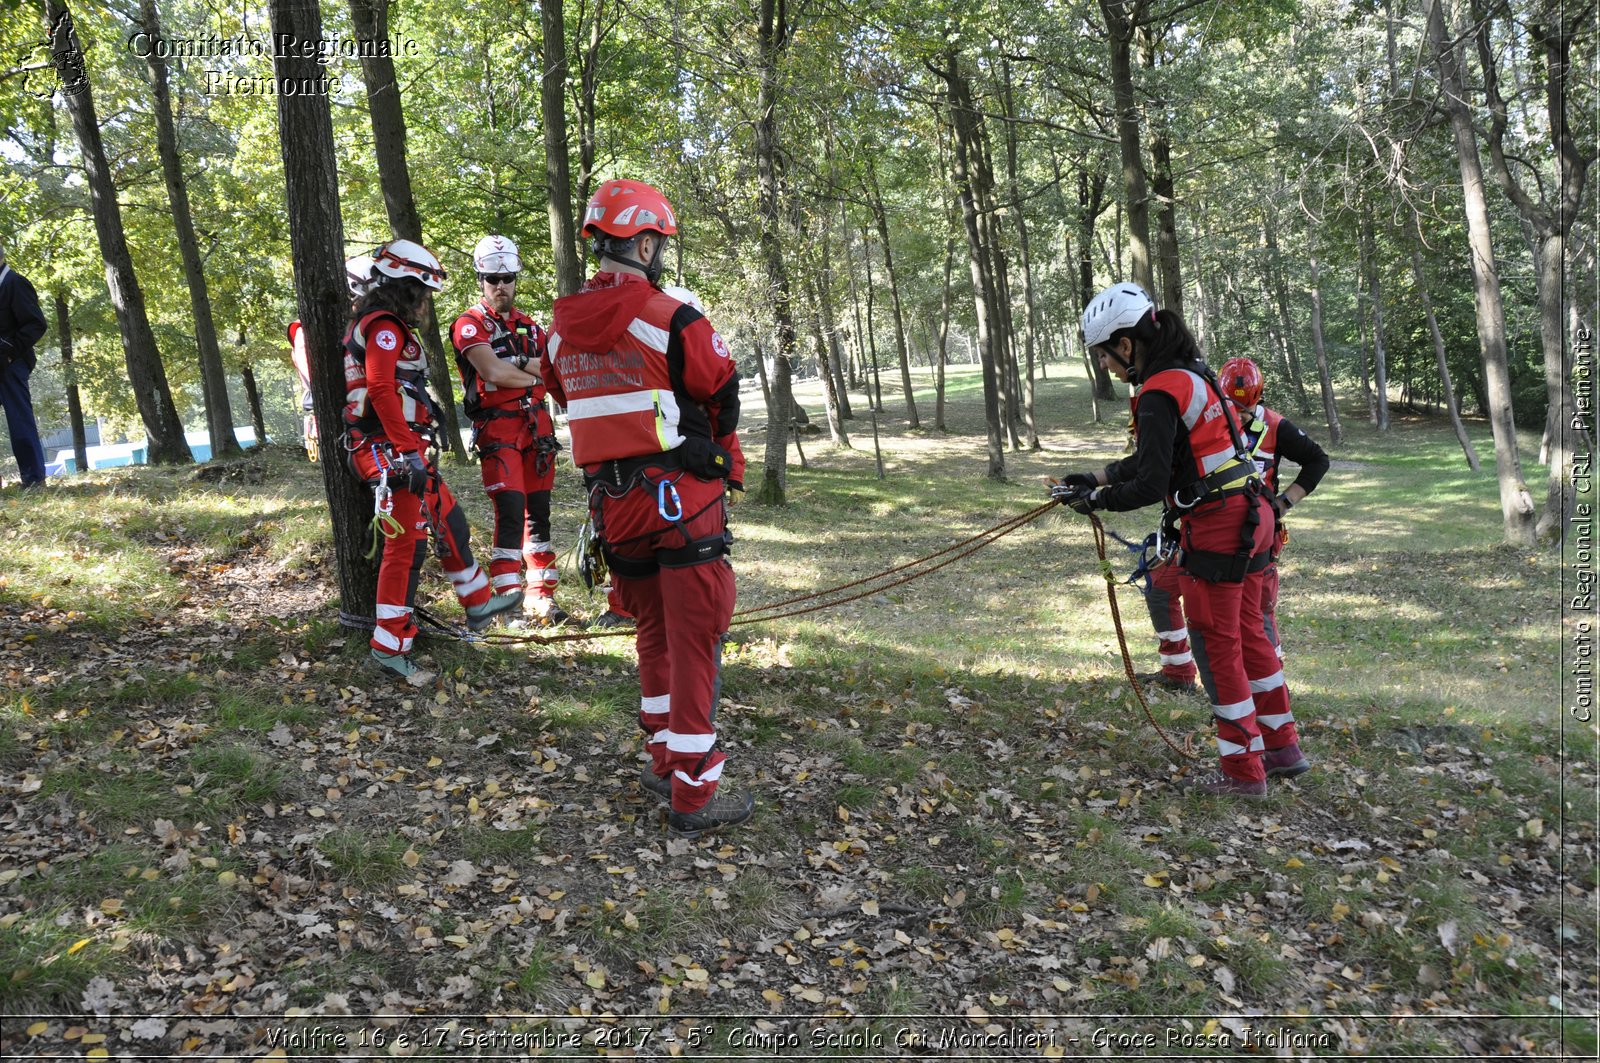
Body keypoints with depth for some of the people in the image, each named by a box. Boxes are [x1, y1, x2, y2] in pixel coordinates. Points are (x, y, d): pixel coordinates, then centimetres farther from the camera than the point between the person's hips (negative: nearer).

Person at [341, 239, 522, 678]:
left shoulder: (379, 325, 21)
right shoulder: (384, 325, -12)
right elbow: (381, 390, -24)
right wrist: (408, 450, -25)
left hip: (404, 449, 11)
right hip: (393, 453, -11)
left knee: (449, 523, 19)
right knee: (406, 543, -9)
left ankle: (479, 603, 33)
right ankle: (389, 646, -4)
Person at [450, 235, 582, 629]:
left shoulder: (531, 326, 16)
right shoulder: (470, 325, -3)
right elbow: (494, 373, -19)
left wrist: (516, 363, -14)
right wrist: (535, 375, -5)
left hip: (536, 427, 6)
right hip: (498, 430, -6)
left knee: (538, 513, 9)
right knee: (511, 512, -14)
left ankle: (541, 598, 17)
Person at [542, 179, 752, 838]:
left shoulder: (560, 330, 6)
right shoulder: (671, 319, -12)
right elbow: (723, 398, -3)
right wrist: (725, 461, 15)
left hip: (611, 504, 6)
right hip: (681, 499, -6)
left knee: (653, 635, 21)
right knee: (694, 642, 0)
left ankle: (665, 764, 31)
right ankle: (694, 796, 4)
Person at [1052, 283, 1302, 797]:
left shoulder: (1159, 394, -19)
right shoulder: (1192, 373, 11)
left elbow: (1150, 486, -20)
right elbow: (1155, 458, 18)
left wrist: (1095, 499, -7)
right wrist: (1094, 478, 17)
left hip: (1215, 528, -9)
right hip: (1250, 514, 9)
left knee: (1216, 645, 3)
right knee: (1246, 631, 20)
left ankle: (1242, 769, 13)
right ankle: (1280, 743, 33)